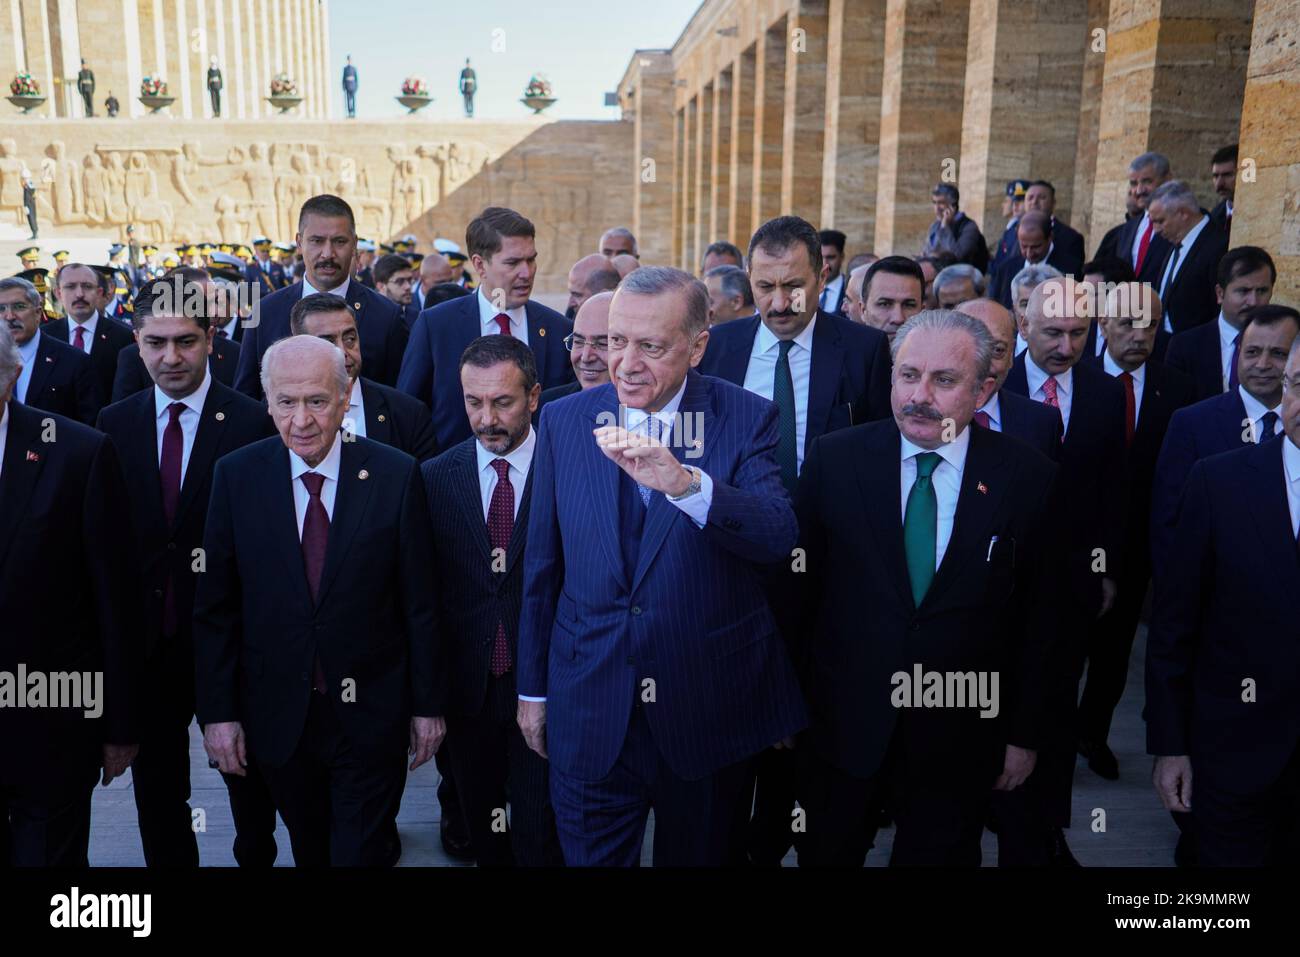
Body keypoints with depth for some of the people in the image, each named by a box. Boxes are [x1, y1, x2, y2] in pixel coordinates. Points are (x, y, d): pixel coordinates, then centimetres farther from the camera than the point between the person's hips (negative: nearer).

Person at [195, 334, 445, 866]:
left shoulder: (395, 475, -10)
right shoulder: (236, 476, -5)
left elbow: (420, 602, -5)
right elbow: (214, 607, -1)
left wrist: (428, 703, -2)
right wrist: (217, 711, -2)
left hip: (371, 716, -2)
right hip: (277, 716, 2)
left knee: (362, 852, 8)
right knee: (308, 849, 20)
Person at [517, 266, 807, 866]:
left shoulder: (747, 420, -8)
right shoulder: (563, 421, -1)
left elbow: (779, 539, -22)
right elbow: (541, 564, 5)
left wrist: (684, 483, -39)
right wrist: (532, 688, 9)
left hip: (709, 709, -1)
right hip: (588, 714, 2)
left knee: (697, 855, 18)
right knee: (589, 856, 14)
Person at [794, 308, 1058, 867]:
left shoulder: (1027, 477, -7)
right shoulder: (835, 459, -7)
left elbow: (1039, 616, -1)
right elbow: (797, 584, -1)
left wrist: (1024, 734, 2)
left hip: (960, 736, 0)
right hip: (842, 723, 1)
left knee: (940, 856, 17)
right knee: (826, 855, 18)